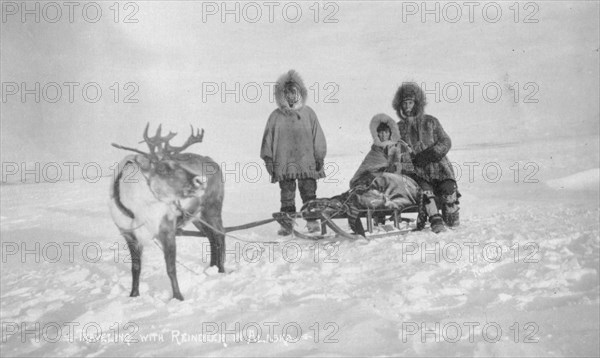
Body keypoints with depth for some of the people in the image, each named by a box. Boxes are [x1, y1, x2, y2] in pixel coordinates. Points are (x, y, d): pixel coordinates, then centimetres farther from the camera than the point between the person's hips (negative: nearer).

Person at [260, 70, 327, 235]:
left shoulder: (308, 113, 6)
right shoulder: (276, 116, 6)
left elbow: (318, 137, 8)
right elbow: (268, 139, 10)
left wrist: (319, 157, 5)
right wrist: (268, 158, 7)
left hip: (307, 162, 0)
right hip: (284, 164, 0)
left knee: (309, 193, 1)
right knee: (287, 195, 4)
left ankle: (312, 221, 9)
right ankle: (286, 224, 8)